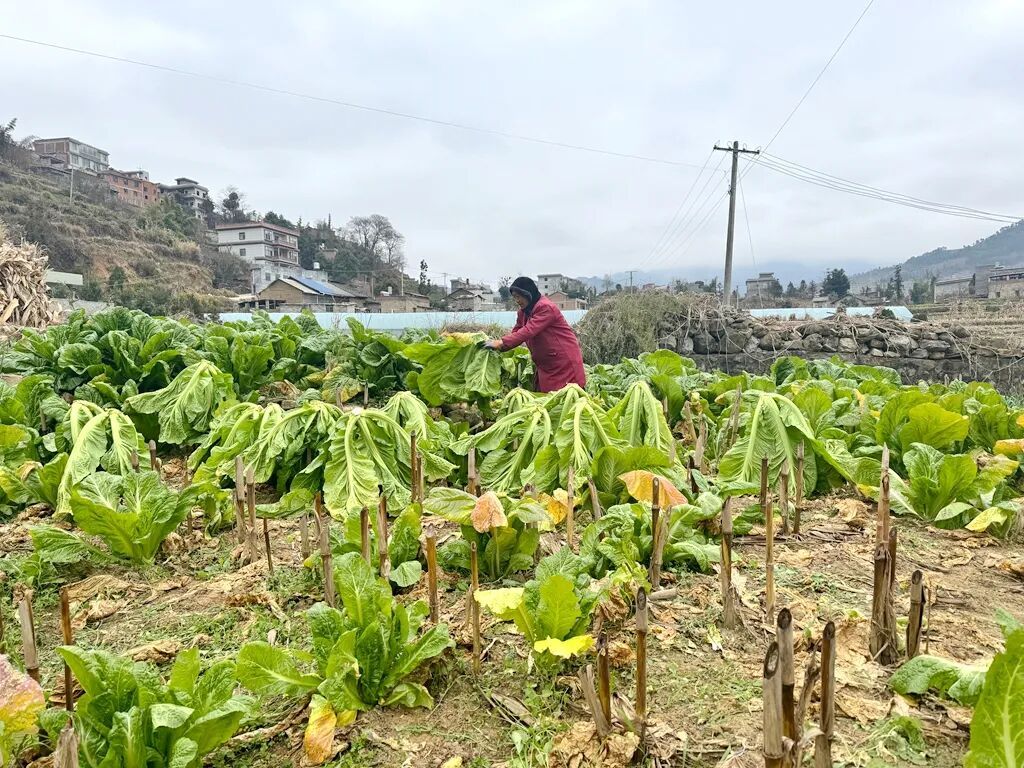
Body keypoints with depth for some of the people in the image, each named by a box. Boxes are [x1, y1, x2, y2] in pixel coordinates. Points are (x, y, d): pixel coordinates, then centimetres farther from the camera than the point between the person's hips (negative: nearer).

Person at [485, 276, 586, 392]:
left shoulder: (546, 307, -20)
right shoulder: (523, 311, 9)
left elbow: (528, 331, -29)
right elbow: (516, 332, 6)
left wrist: (501, 343, -33)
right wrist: (497, 342, -12)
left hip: (565, 361, -8)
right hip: (545, 363, 9)